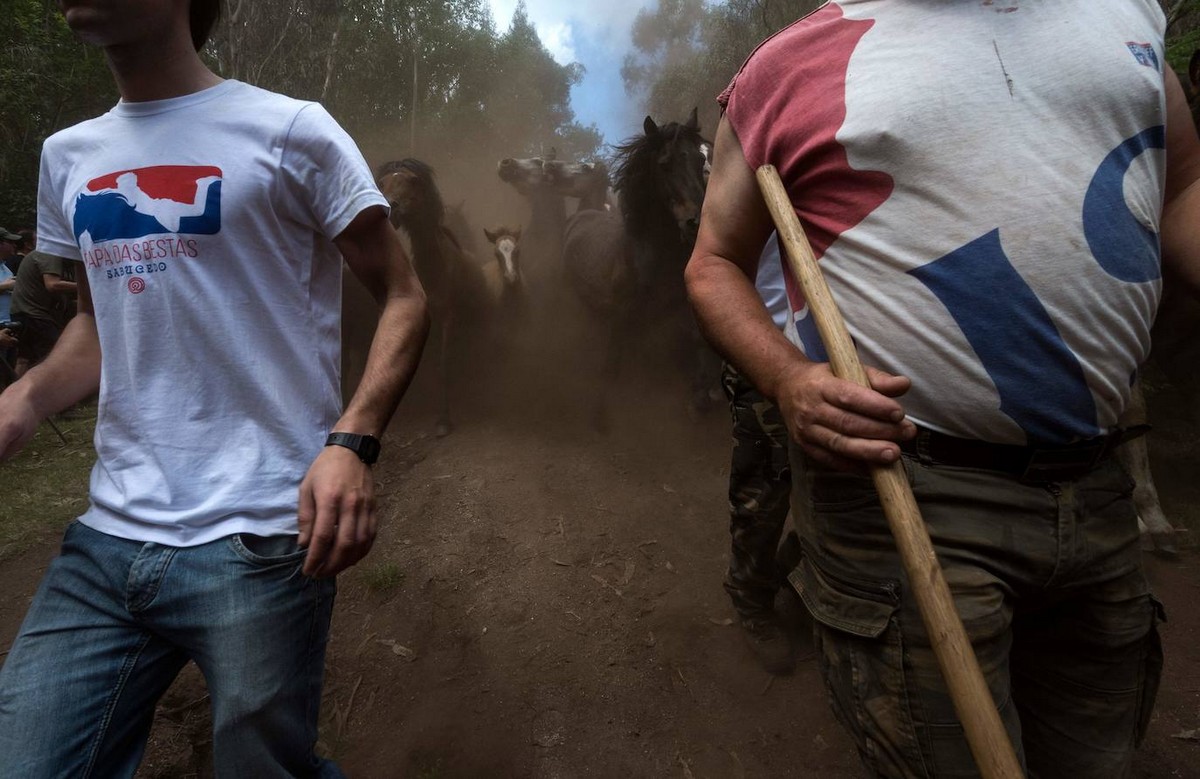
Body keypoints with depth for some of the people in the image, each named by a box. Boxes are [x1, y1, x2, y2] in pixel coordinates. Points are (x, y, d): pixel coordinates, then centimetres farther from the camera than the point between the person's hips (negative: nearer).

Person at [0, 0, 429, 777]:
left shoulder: (289, 131, -4)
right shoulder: (68, 156, 14)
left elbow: (404, 297, -4)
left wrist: (351, 441, -20)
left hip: (259, 538, -5)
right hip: (110, 538, 6)